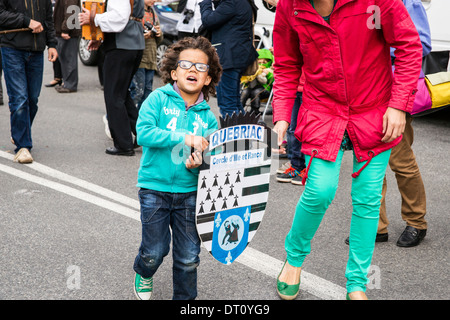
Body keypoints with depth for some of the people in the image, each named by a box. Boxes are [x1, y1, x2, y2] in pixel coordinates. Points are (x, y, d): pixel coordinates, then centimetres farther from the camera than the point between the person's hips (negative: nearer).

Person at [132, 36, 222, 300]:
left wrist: (198, 163, -18)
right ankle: (144, 274, 42)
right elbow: (143, 133, -18)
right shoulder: (159, 99, -5)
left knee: (189, 257, 4)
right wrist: (184, 138, -22)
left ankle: (185, 297, 28)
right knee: (155, 251, 7)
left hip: (189, 192, 2)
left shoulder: (208, 117, 3)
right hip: (154, 189, -2)